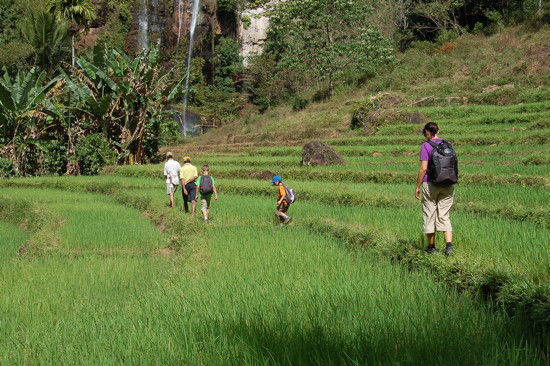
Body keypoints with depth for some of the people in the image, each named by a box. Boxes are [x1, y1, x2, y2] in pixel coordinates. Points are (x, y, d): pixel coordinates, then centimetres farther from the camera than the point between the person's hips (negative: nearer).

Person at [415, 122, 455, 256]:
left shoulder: (426, 146, -9)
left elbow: (423, 168, -13)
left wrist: (417, 187, -6)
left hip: (430, 184, -4)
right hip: (448, 184, 4)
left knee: (429, 215, 10)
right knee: (444, 216, 7)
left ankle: (431, 246, 17)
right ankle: (449, 244, -9)